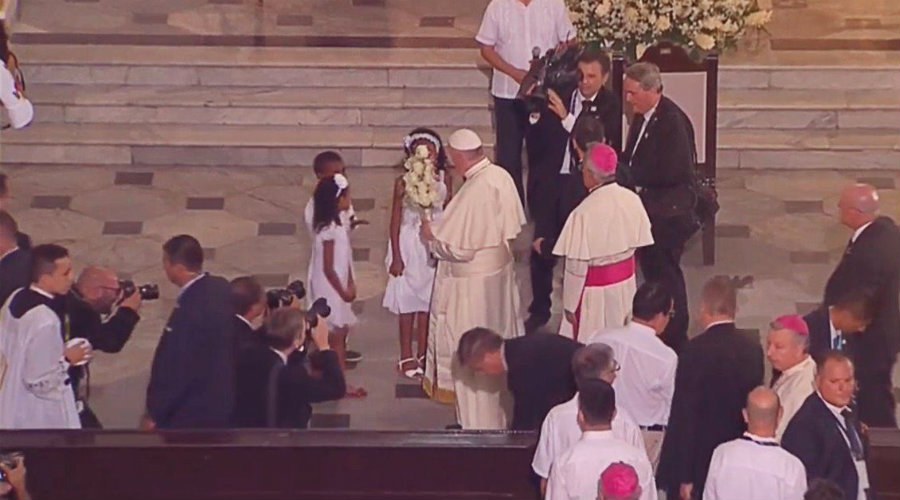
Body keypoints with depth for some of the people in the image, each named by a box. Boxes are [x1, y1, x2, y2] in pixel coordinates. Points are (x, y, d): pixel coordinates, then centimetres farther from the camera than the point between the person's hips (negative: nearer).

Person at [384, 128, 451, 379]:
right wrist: (396, 257, -7)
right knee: (408, 301, 6)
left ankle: (423, 354, 23)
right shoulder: (403, 182, -11)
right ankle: (406, 356, 18)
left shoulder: (444, 180, -5)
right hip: (409, 245, -2)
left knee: (428, 301, 11)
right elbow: (395, 220, -6)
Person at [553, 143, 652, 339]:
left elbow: (576, 267, -19)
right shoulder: (632, 200, -8)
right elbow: (638, 243, 5)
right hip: (626, 284, 6)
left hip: (595, 291, -6)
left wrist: (570, 305, -8)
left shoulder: (584, 213, -25)